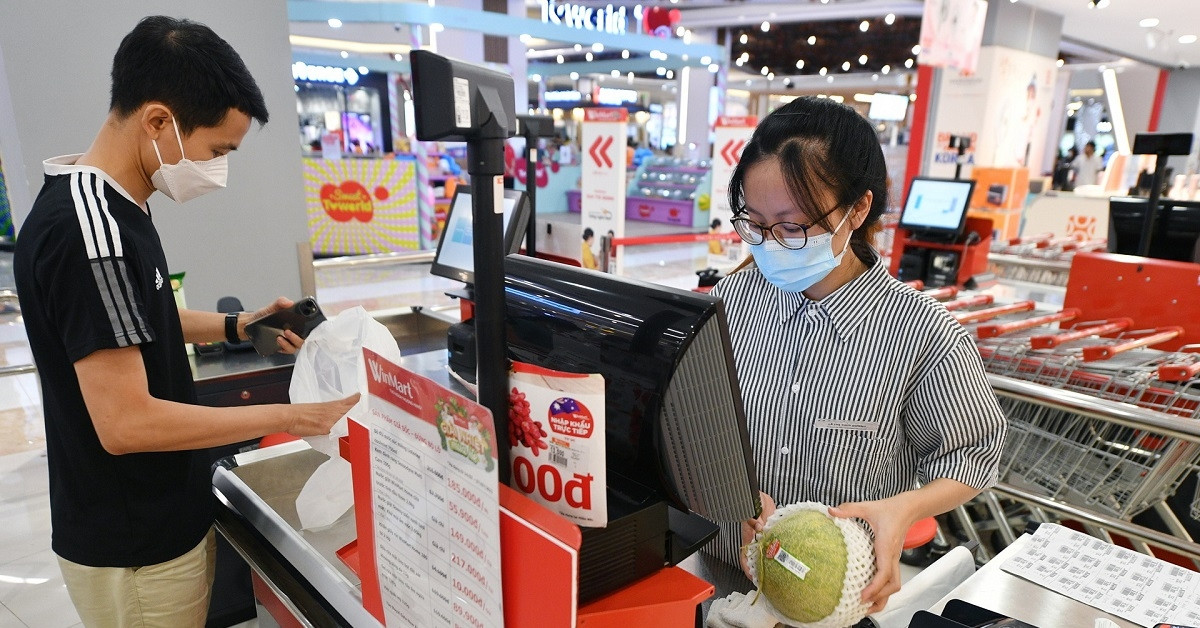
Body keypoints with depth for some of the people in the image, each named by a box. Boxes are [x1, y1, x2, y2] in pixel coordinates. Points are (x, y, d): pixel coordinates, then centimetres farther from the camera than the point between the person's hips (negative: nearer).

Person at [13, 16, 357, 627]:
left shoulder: (106, 207, 3)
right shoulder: (87, 232, -28)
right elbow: (125, 423, -28)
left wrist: (236, 326, 4)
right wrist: (287, 416, -22)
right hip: (134, 550, -9)